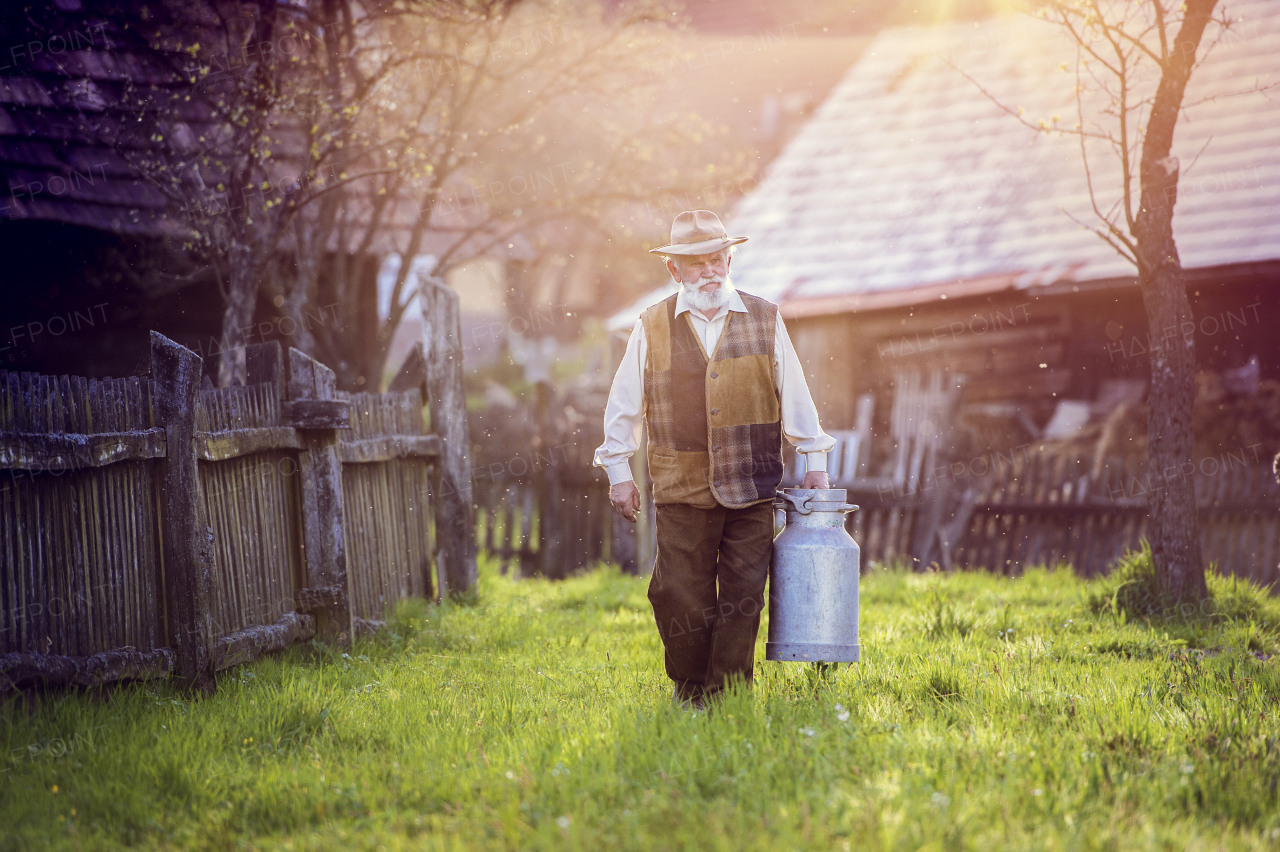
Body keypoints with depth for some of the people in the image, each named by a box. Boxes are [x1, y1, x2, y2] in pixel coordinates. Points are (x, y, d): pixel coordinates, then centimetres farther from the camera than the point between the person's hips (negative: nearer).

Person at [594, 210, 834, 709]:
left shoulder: (764, 321, 8)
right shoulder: (651, 328, 5)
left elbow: (795, 396, 12)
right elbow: (623, 405, 10)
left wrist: (813, 461, 10)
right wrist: (618, 471, 6)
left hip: (751, 489, 1)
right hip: (682, 490, -1)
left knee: (743, 598, 1)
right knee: (683, 601, -1)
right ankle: (688, 694, 16)